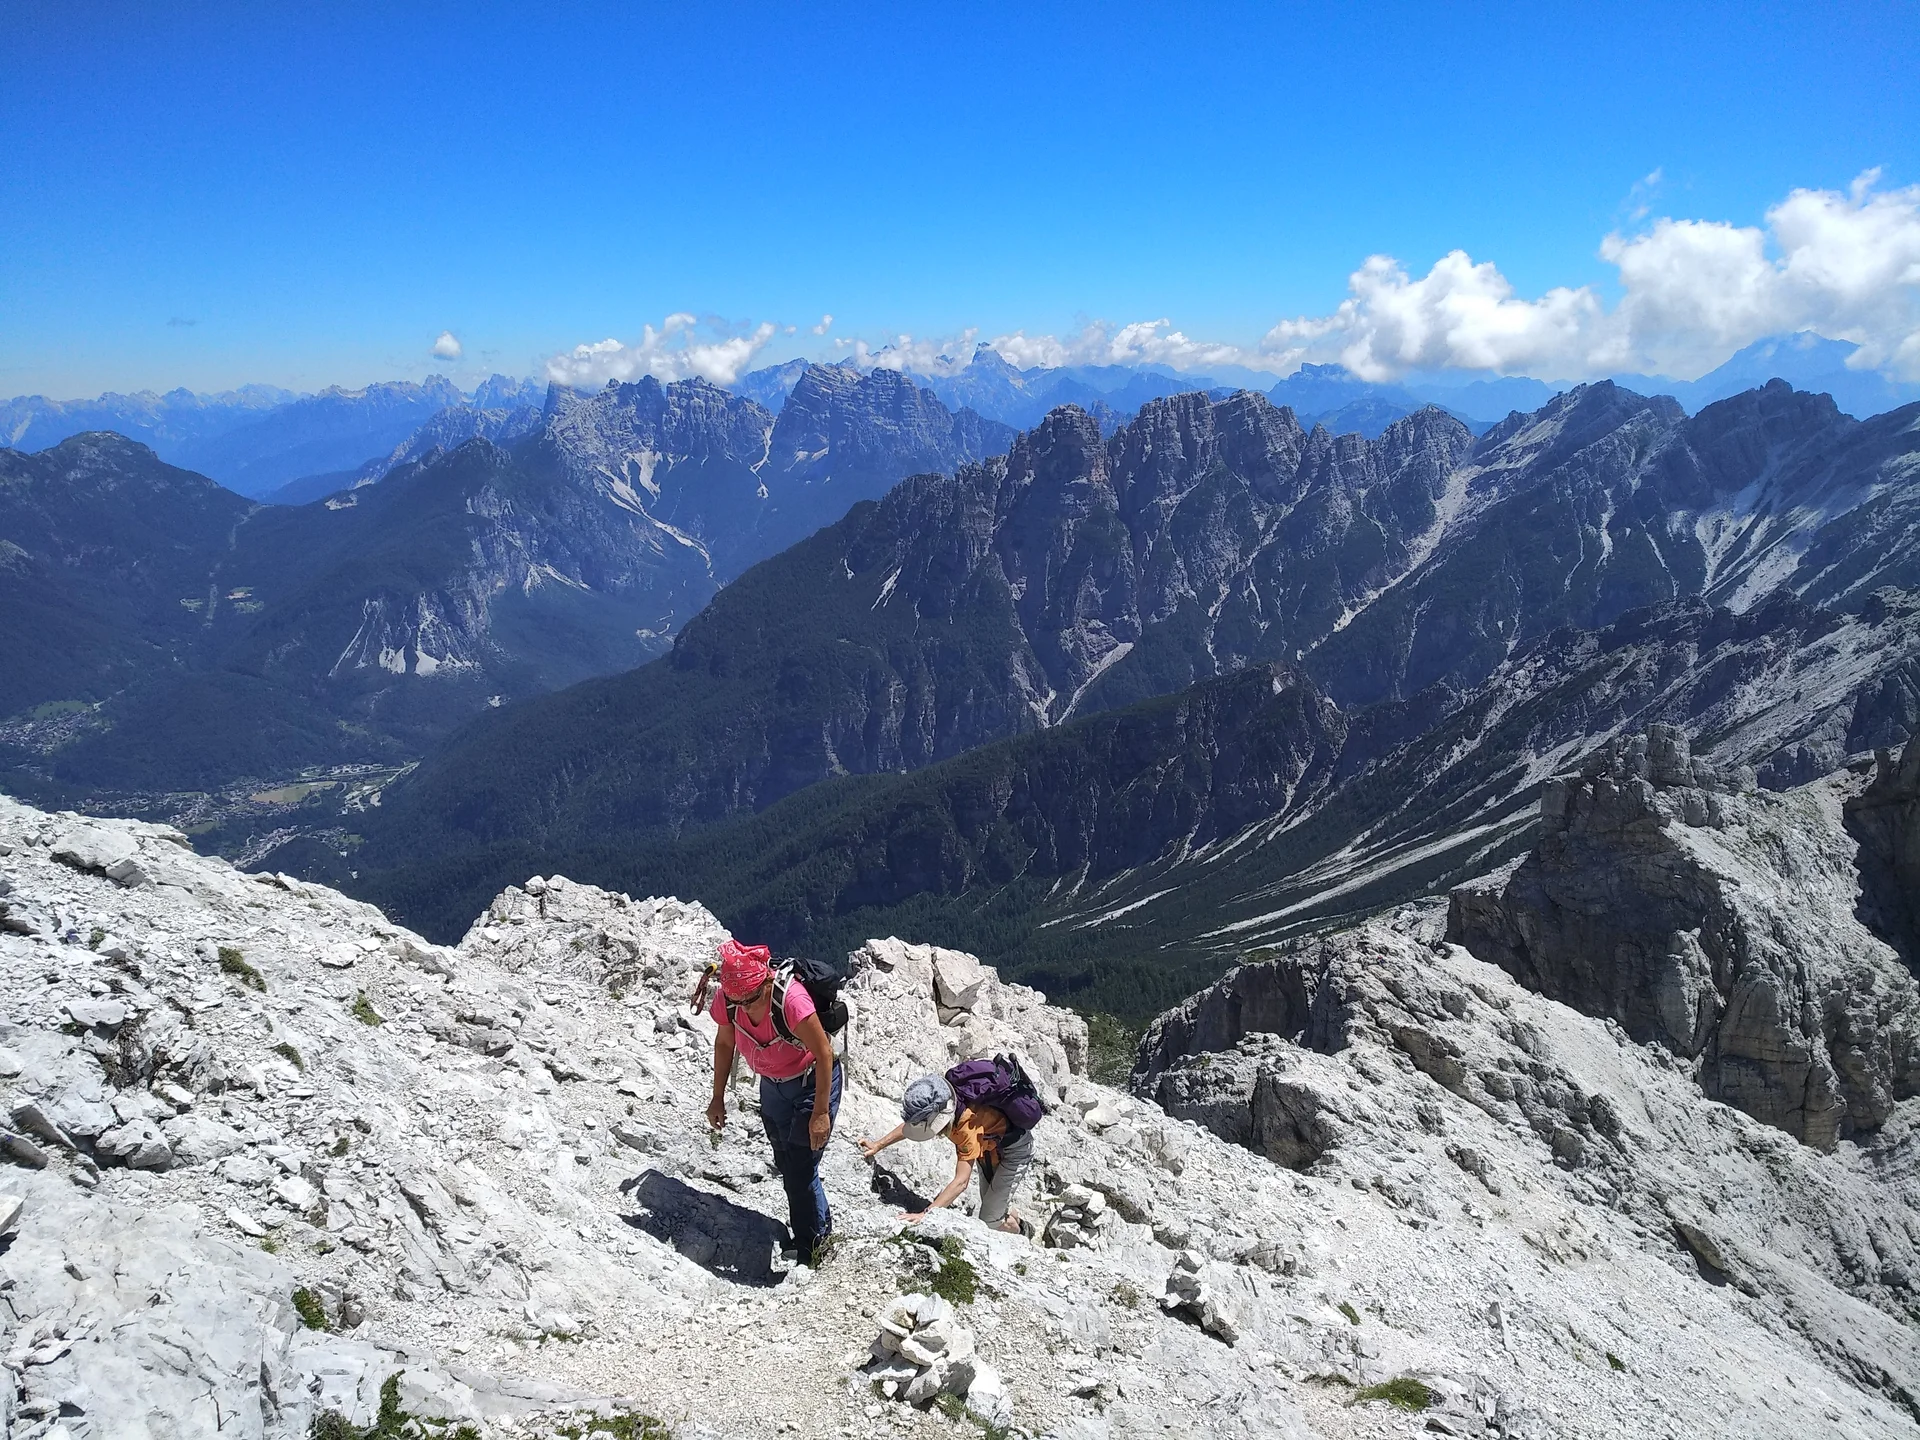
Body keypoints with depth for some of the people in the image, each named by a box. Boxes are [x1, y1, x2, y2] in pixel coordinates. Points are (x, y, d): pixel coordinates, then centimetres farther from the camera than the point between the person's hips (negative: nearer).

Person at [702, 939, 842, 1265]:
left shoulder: (791, 999, -37)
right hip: (772, 1086, 6)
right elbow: (724, 1044, 0)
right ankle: (820, 1224, 42)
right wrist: (718, 1098, 6)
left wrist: (821, 1113, -24)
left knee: (801, 1170, -7)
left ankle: (813, 1251, 14)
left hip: (812, 1082, -6)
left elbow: (824, 1053, -28)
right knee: (786, 1165, 18)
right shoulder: (727, 999, -20)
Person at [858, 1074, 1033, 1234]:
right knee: (993, 1203, 24)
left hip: (1014, 1151, -8)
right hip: (989, 1146, 8)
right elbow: (910, 1123, -1)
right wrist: (878, 1145, -7)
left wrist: (925, 1214, -47)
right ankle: (1020, 1227, 51)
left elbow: (960, 1182, -44)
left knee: (990, 1219, -2)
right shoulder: (942, 1103, -22)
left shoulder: (969, 1125, -43)